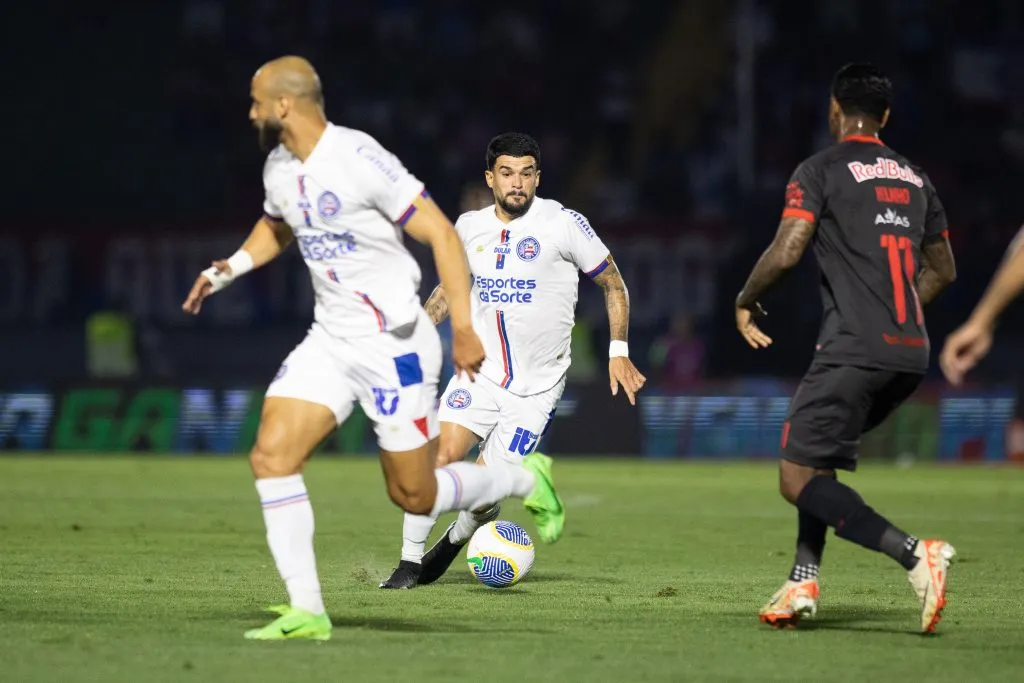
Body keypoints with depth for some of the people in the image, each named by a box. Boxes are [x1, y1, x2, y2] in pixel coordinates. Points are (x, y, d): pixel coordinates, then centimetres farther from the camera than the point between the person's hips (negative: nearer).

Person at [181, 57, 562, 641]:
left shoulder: (360, 160, -21)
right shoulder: (279, 167, 5)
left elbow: (440, 233, -19)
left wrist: (463, 328, -24)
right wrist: (230, 269, 12)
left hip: (395, 345, -7)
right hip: (329, 341, 7)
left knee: (414, 495, 1)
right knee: (271, 456, -11)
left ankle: (525, 481, 30)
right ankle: (307, 612, -7)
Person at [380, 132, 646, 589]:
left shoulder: (564, 225, -9)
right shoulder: (470, 227, 3)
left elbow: (613, 284, 2)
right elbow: (450, 286, 21)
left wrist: (618, 352, -5)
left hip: (537, 387, -3)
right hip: (481, 373, 3)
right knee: (440, 454, -19)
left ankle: (457, 538, 26)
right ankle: (410, 562, -4)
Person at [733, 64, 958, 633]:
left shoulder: (821, 171, -1)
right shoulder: (915, 178, 18)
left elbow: (786, 252, -11)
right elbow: (943, 270, 25)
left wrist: (745, 303, 6)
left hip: (854, 351, -7)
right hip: (911, 355, 8)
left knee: (799, 480, -7)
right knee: (818, 458, 24)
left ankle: (914, 553, -24)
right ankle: (804, 580, 14)